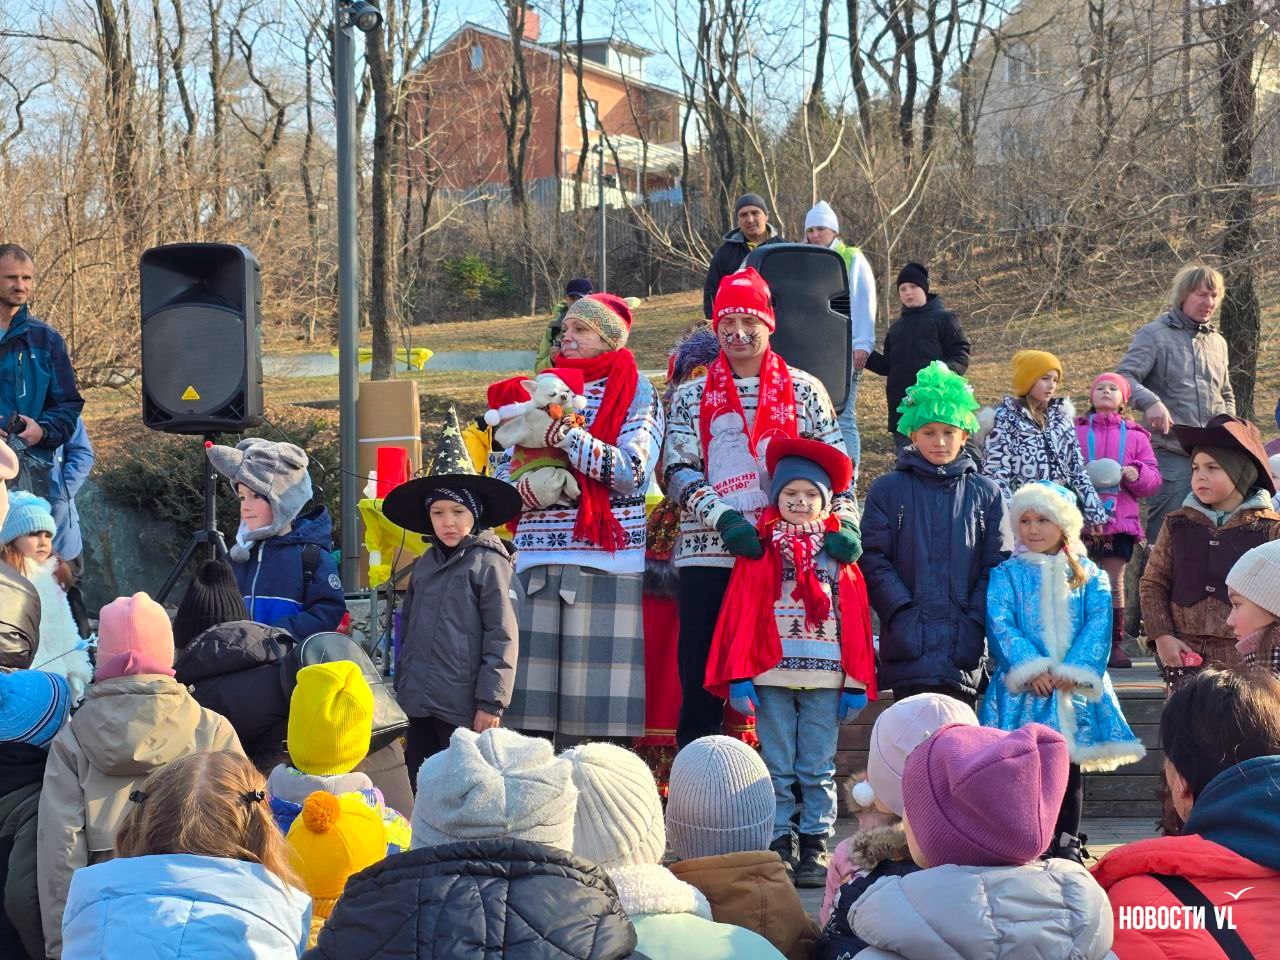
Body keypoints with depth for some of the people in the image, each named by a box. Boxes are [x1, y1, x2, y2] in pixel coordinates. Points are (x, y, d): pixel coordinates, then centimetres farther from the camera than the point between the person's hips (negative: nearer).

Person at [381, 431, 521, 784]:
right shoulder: (425, 565, 14)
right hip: (420, 702, 7)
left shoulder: (488, 563, -7)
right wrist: (402, 687, 18)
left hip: (463, 708, -7)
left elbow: (502, 638, -10)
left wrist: (491, 702, -13)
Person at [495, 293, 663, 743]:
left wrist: (570, 436, -17)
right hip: (537, 556, 4)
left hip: (606, 558, -4)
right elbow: (502, 473, 15)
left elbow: (631, 471, -10)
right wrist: (533, 486, -7)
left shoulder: (636, 393, 5)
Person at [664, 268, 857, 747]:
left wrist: (844, 522, -9)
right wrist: (723, 518, -14)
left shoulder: (804, 391, 11)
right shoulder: (691, 397, 12)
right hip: (708, 555, 0)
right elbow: (678, 471, 2)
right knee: (701, 679, 1)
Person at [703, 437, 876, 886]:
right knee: (777, 767, 4)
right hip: (772, 674, -1)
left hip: (825, 677, 1)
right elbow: (742, 614, 1)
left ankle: (814, 846, 10)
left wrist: (856, 682, 2)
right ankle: (779, 845, 9)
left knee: (818, 768, 5)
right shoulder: (760, 551, 5)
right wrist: (740, 676, -6)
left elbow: (855, 620, 7)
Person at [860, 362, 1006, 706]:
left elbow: (995, 565, 6)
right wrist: (903, 614, -11)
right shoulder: (887, 490, 7)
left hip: (964, 649, 2)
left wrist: (974, 624, -6)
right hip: (909, 646, -1)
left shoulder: (986, 494, 11)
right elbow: (874, 561, 1)